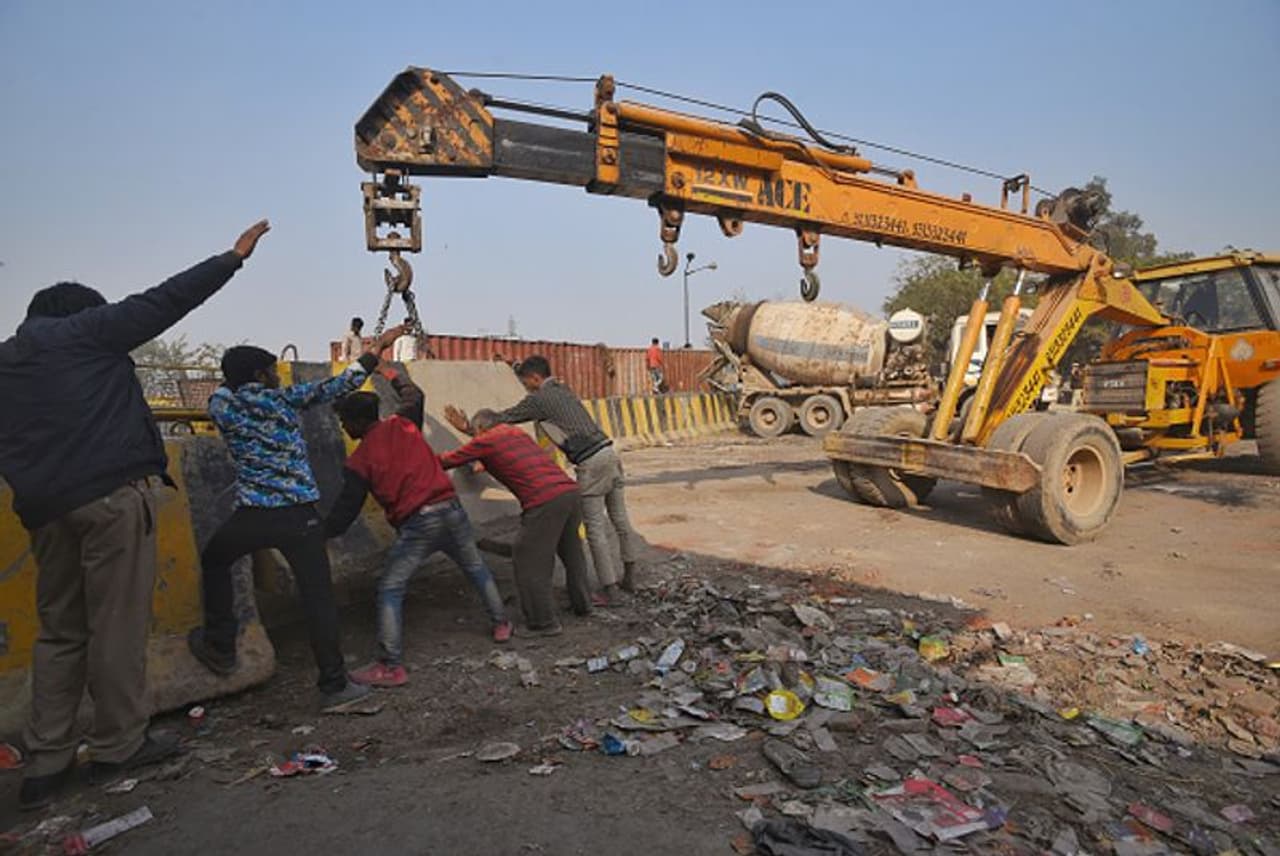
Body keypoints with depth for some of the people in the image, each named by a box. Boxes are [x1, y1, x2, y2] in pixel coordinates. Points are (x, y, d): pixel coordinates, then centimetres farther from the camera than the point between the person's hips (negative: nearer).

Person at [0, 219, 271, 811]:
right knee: (118, 623, 1)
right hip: (111, 499, -7)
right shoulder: (87, 331, 2)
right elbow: (166, 301, 0)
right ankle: (118, 745, 10)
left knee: (60, 629, 13)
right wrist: (234, 256, 4)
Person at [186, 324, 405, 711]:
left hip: (253, 515, 1)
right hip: (300, 515, -1)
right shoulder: (285, 398, 4)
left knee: (213, 562, 32)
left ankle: (220, 648, 37)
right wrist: (378, 346, 15)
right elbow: (339, 385, 7)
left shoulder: (219, 403, 6)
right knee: (318, 597, 3)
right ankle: (334, 686, 6)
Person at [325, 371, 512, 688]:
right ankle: (501, 624, 38)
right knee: (477, 569, 24)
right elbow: (414, 396, 29)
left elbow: (346, 509, 0)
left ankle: (391, 667, 0)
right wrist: (392, 376, 44)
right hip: (451, 509, 5)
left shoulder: (360, 460, -2)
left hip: (417, 525, -5)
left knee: (389, 590, 3)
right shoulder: (402, 424, 6)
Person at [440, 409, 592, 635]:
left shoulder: (484, 442, 5)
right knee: (571, 552, 25)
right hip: (571, 490, 8)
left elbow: (448, 460, 12)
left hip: (545, 502, -8)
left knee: (530, 563, 5)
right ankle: (582, 604, 40)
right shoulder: (517, 432, 26)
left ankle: (544, 623, 11)